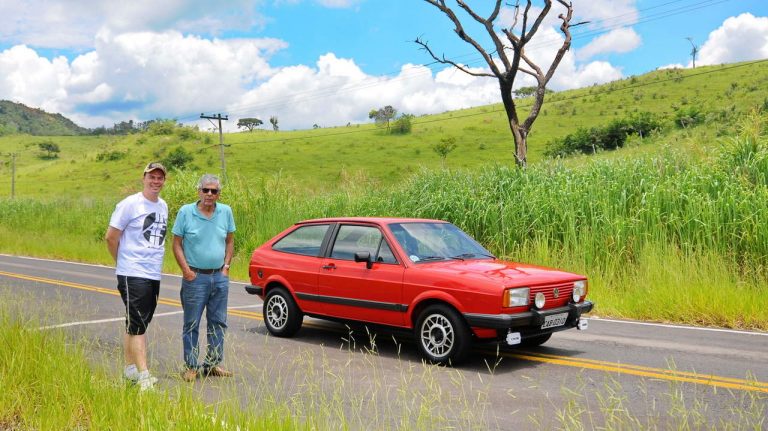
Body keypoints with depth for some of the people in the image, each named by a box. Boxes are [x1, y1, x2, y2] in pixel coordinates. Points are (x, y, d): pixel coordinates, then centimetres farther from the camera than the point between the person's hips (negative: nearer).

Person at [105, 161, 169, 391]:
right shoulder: (130, 204, -8)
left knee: (137, 324, 15)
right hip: (133, 275, -7)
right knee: (137, 325, -9)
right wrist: (123, 262, 7)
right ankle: (143, 375, -11)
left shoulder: (163, 206, 12)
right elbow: (111, 237, -4)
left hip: (154, 275, 7)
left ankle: (129, 367, 25)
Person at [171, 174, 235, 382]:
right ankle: (190, 367, 10)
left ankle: (213, 364, 21)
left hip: (220, 277, 4)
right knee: (192, 324, 2)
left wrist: (226, 265, 3)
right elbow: (176, 243, -2)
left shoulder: (226, 212, 4)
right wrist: (186, 269, -10)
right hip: (195, 277, -4)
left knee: (218, 323, 10)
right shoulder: (186, 212, -5)